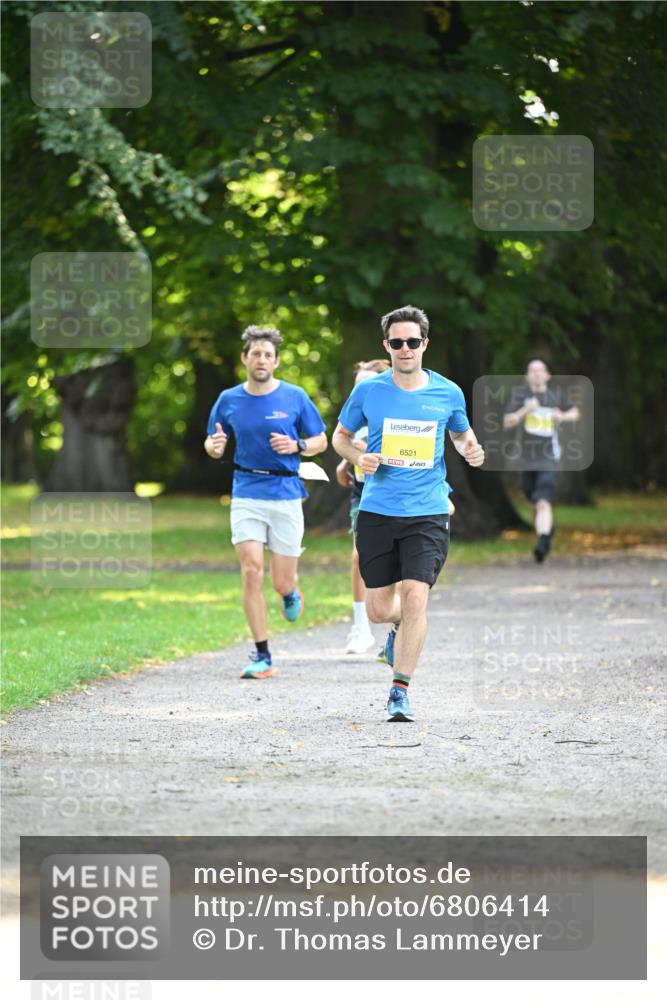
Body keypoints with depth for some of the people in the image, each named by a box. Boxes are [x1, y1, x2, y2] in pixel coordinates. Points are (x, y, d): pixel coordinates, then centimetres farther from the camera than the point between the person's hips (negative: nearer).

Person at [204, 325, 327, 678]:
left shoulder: (294, 397, -1)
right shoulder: (229, 400, 4)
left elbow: (320, 441, 7)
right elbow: (212, 443, 14)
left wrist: (297, 446, -14)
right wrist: (214, 446, -10)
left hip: (285, 494, -1)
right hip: (246, 495, 1)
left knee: (282, 581, 1)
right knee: (251, 572, -12)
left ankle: (290, 591, 42)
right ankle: (261, 655, -4)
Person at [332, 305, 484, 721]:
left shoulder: (448, 393, 2)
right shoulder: (368, 391, 0)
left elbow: (462, 433, 21)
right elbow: (341, 435, 13)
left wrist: (471, 450, -2)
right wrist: (359, 459, -8)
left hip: (427, 513, -1)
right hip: (377, 511, 1)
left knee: (415, 598, -15)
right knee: (379, 609, 4)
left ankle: (400, 691, -4)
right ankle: (402, 626, 42)